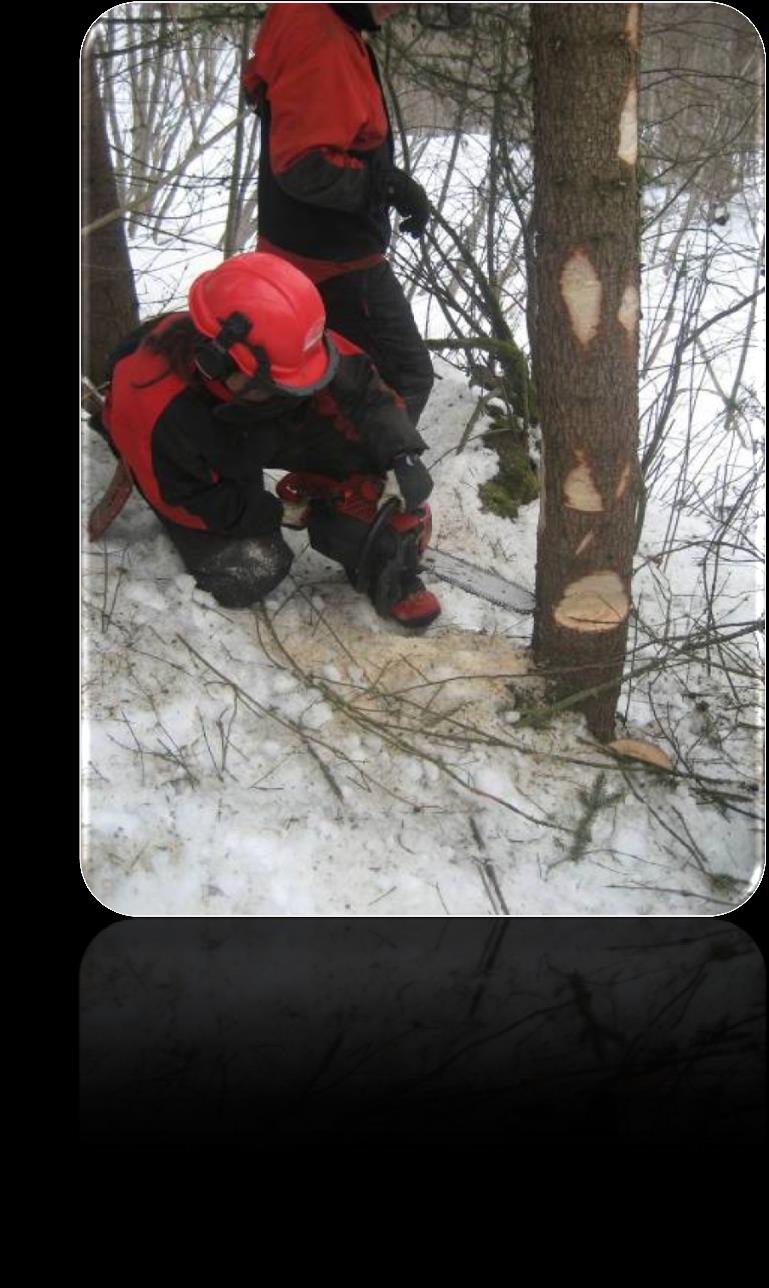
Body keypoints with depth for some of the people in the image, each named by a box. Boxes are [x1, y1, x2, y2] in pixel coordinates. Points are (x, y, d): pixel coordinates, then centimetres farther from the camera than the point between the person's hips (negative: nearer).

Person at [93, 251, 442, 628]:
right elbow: (180, 498, -25)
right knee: (251, 573, -16)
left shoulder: (270, 346, -34)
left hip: (267, 433, 3)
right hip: (192, 473, -3)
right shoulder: (149, 405, -41)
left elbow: (362, 384, -21)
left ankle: (389, 572, -4)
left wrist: (403, 456, -34)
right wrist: (277, 513, -22)